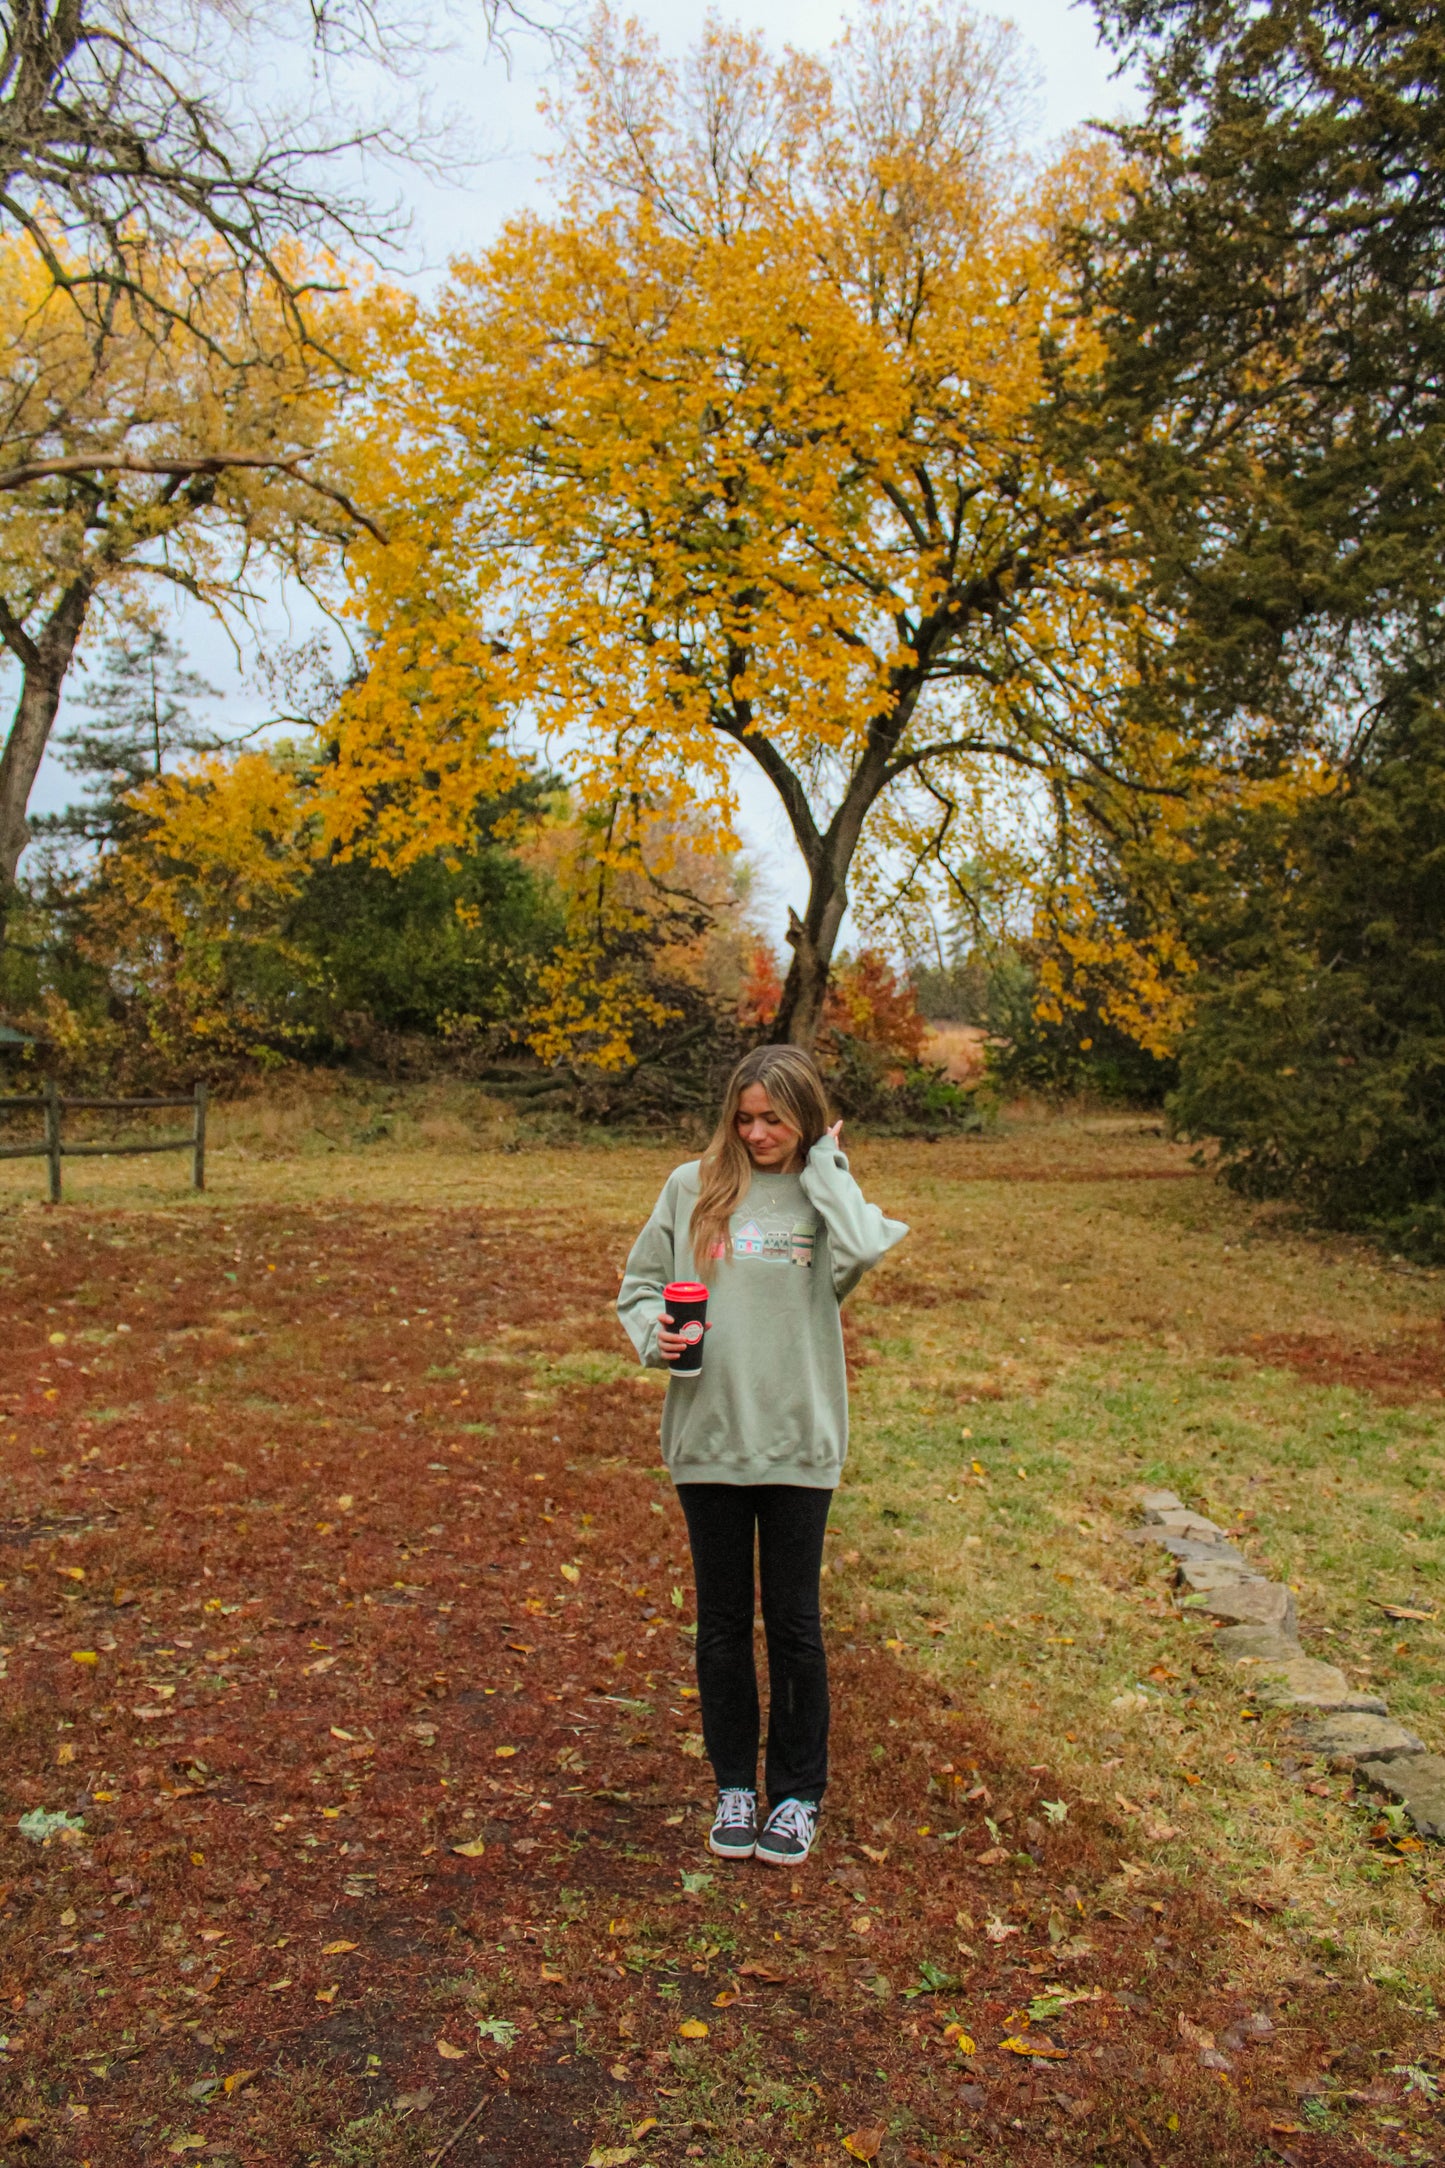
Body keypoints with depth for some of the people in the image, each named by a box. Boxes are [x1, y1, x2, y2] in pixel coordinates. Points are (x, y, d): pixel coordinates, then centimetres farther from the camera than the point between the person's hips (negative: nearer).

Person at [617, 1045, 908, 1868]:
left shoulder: (826, 1193, -1)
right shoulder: (693, 1187, 2)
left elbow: (864, 1251, -23)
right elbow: (640, 1282, 8)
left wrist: (824, 1164, -11)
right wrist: (656, 1334, -12)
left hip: (798, 1439, -1)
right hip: (707, 1436, 2)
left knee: (794, 1621, 10)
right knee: (722, 1621, 14)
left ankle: (799, 1793, 28)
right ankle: (734, 1786, 32)